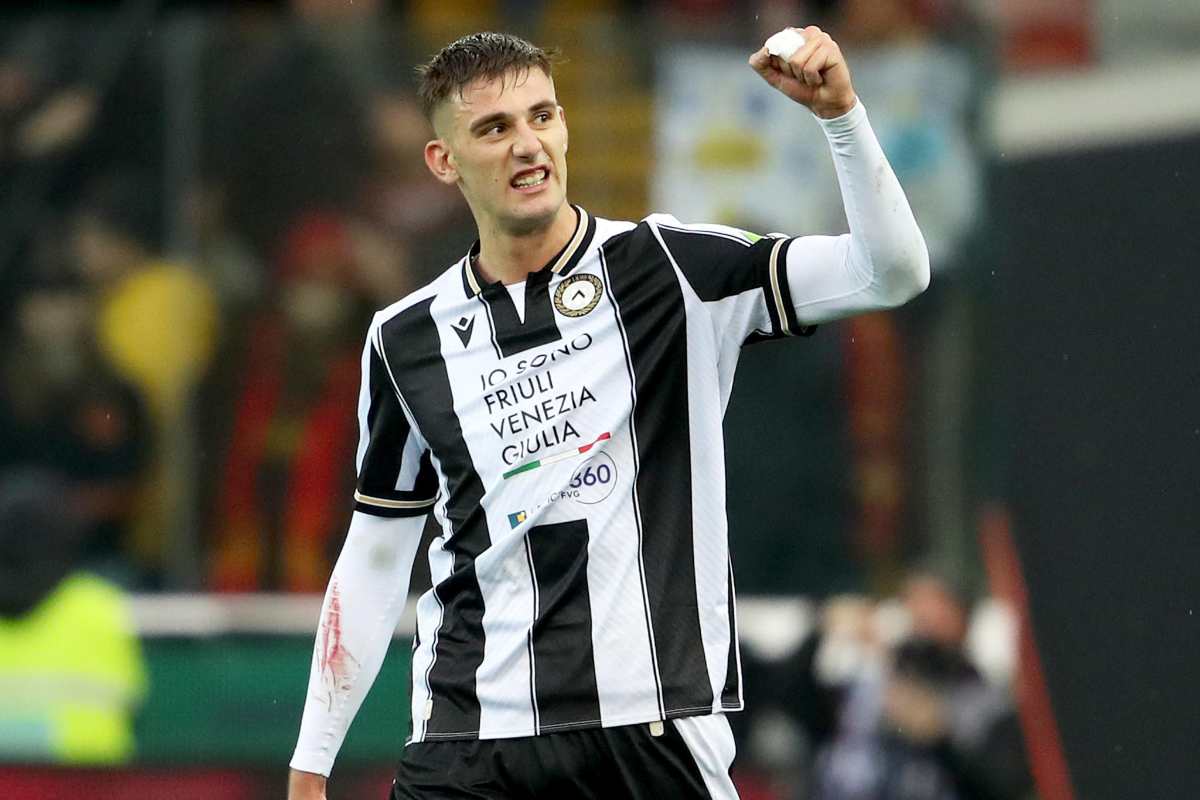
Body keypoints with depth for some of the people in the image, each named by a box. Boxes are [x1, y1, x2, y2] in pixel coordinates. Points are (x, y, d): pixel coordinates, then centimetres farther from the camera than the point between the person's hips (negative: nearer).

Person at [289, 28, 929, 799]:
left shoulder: (673, 269, 0)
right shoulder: (406, 341, 8)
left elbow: (893, 271, -9)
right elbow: (373, 561, 16)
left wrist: (841, 113, -23)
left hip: (656, 735, -2)